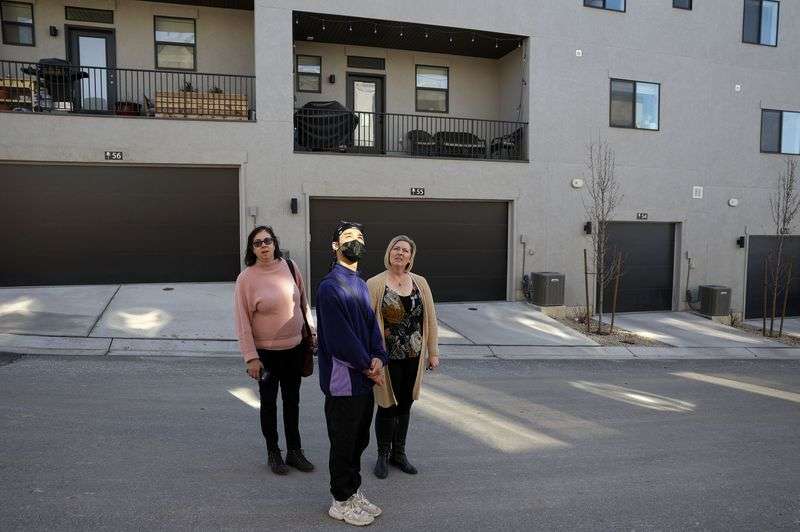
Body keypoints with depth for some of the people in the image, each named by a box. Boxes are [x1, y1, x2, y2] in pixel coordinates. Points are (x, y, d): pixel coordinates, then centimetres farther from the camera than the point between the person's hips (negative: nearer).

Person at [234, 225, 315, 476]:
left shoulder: (290, 267, -4)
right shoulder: (246, 278, -14)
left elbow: (302, 302, 8)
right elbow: (243, 321, -12)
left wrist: (310, 331, 12)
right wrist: (251, 357, -13)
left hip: (295, 347, 4)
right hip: (266, 352, -3)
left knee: (292, 400, 17)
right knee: (269, 403, 13)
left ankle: (294, 451, 34)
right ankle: (273, 453, 32)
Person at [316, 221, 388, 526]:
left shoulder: (360, 284, 11)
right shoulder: (330, 286, -17)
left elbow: (371, 323, 8)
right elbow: (340, 337, -21)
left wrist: (377, 357, -9)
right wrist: (368, 366, -13)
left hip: (365, 379, 8)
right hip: (343, 380, -8)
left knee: (360, 440, 20)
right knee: (344, 443, 8)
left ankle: (354, 492, 37)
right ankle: (341, 502, 26)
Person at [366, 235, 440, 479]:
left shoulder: (420, 283, 4)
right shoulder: (375, 284, -8)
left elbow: (430, 319, 7)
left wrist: (433, 352, 6)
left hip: (413, 356, 4)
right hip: (388, 357, -4)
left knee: (405, 405, 15)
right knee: (387, 405, 6)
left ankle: (399, 452, 33)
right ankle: (383, 455, 27)